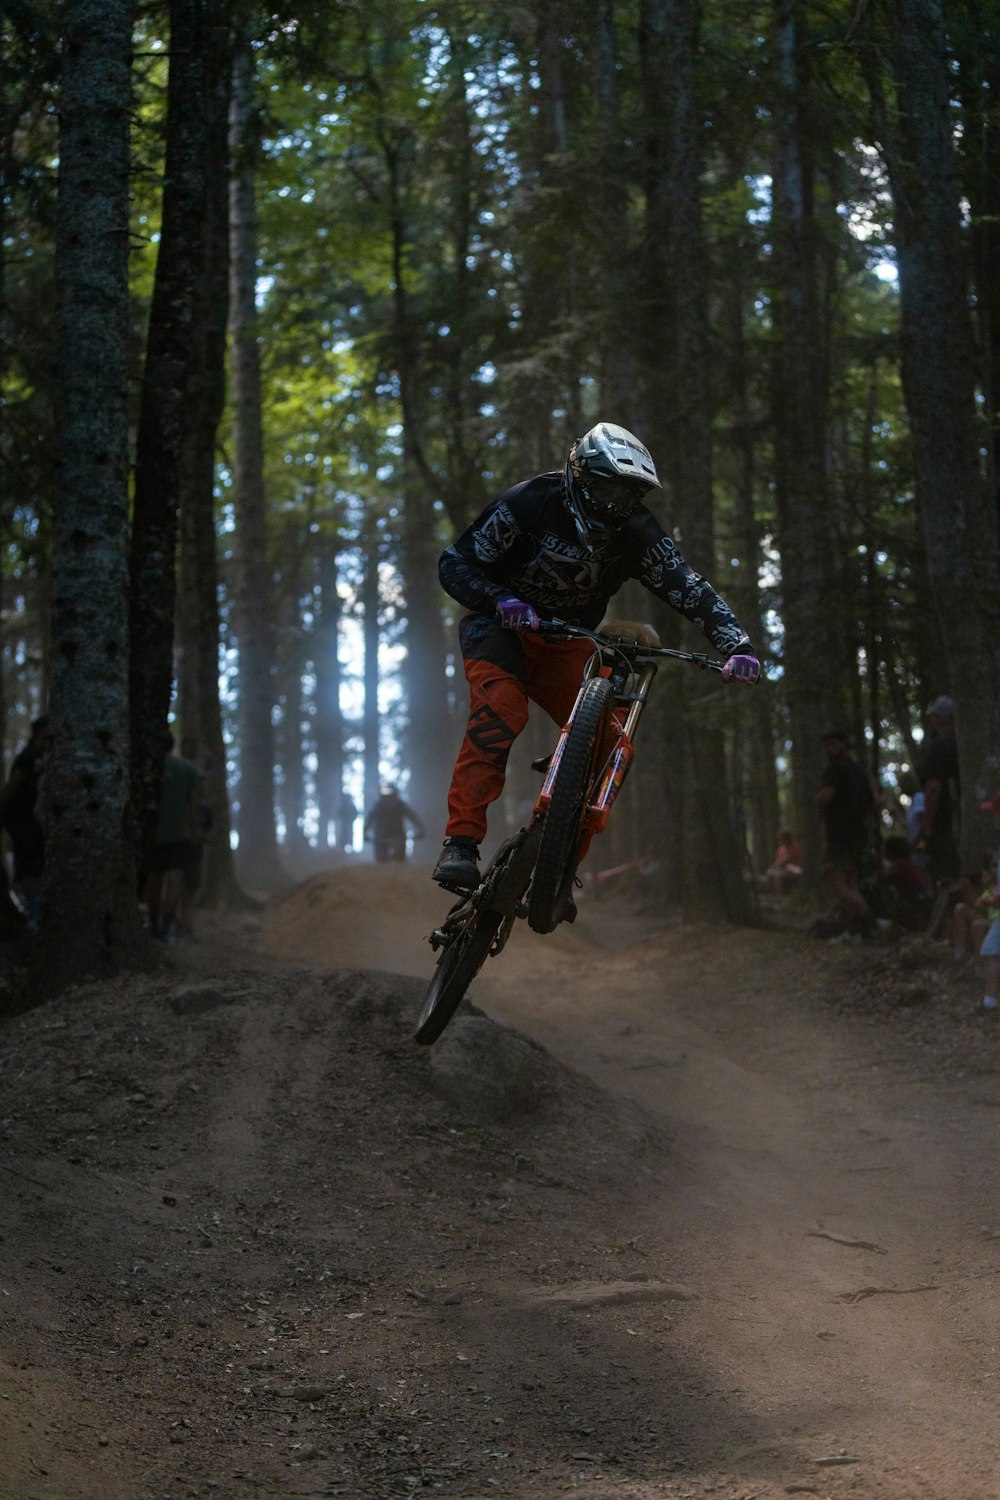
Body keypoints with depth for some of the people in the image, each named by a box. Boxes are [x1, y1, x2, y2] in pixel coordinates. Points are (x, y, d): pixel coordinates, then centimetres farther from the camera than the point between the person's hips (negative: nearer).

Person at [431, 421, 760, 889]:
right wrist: (501, 600, -38)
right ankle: (460, 843, -35)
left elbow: (691, 591, -18)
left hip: (563, 643, 4)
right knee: (501, 709, -33)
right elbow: (454, 564, -19)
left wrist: (737, 646, -35)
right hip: (501, 624, -4)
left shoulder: (637, 532, -14)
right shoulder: (529, 504, -22)